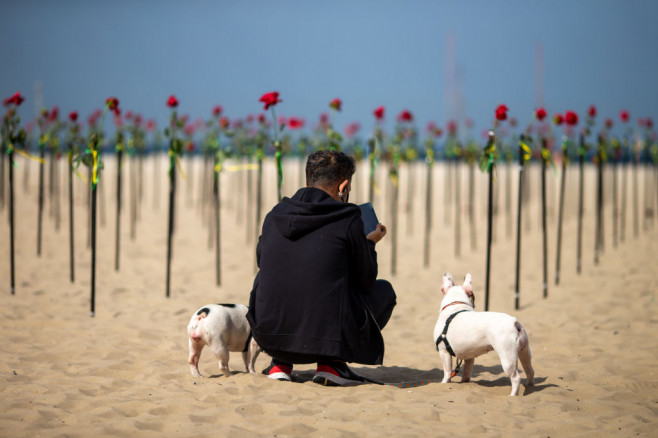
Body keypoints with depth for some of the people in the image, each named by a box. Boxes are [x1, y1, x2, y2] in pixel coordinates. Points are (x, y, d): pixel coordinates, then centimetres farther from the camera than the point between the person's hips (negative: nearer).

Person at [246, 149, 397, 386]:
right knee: (384, 290, 21)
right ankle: (332, 363, 4)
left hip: (268, 335, 5)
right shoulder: (347, 220, -6)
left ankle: (280, 363, 19)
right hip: (326, 336, -5)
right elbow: (365, 281, 5)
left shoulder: (275, 215, 7)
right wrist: (370, 243, 25)